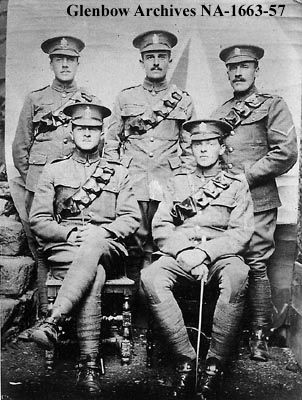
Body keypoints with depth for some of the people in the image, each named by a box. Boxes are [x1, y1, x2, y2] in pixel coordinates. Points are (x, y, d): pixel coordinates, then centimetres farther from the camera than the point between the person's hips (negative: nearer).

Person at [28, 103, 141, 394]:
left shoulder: (117, 172, 19)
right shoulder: (53, 171, 17)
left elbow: (132, 218, 9)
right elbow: (37, 220, 9)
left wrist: (101, 231, -10)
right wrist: (71, 233, -9)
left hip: (107, 248, 1)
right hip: (63, 249, 0)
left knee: (93, 245, -39)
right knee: (94, 276, -36)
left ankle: (52, 322, -47)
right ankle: (89, 364, -39)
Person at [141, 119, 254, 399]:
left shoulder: (237, 185, 14)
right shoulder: (179, 183, 20)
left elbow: (241, 233, 2)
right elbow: (160, 226, 9)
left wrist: (204, 253, -13)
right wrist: (184, 253, -10)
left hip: (221, 255, -1)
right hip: (180, 255, 2)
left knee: (236, 276, -36)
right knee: (150, 277, -29)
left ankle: (216, 361, -22)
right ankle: (185, 357, -20)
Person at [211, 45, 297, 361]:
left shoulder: (273, 105, 4)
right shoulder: (220, 111, 20)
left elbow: (286, 153, -7)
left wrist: (245, 175, -10)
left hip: (257, 199, -4)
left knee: (255, 266, -4)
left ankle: (259, 338, 7)